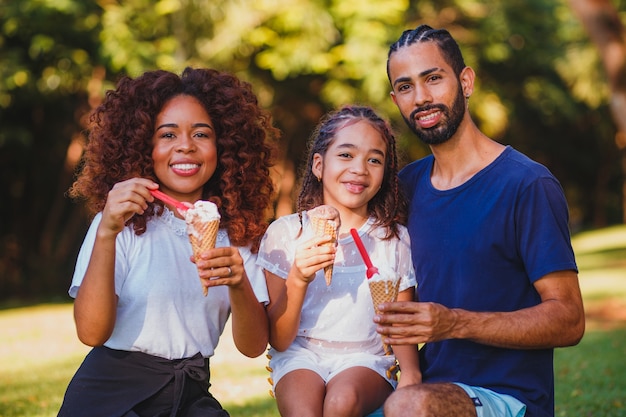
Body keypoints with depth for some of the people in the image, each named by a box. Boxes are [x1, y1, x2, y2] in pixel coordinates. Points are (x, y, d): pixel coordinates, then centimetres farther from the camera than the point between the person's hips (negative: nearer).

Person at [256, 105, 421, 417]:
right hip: (300, 356, -1)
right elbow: (279, 340, -2)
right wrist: (297, 280, -20)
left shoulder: (395, 239, 4)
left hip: (367, 358, 1)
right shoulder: (285, 233, -1)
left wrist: (410, 373, -17)